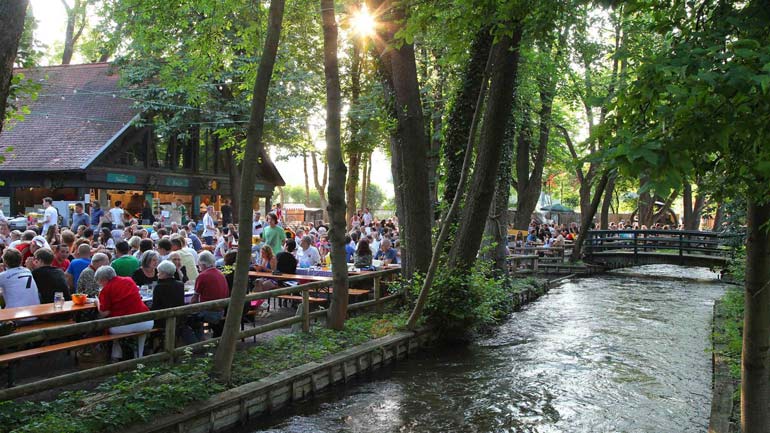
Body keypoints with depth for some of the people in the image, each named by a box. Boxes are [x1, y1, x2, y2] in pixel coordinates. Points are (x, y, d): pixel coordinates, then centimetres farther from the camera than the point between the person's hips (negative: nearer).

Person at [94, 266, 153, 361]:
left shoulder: (106, 289, -3)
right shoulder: (129, 280, 12)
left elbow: (104, 313, -4)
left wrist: (98, 302, 12)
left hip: (122, 326, -4)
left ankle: (116, 357, 26)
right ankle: (139, 356, 41)